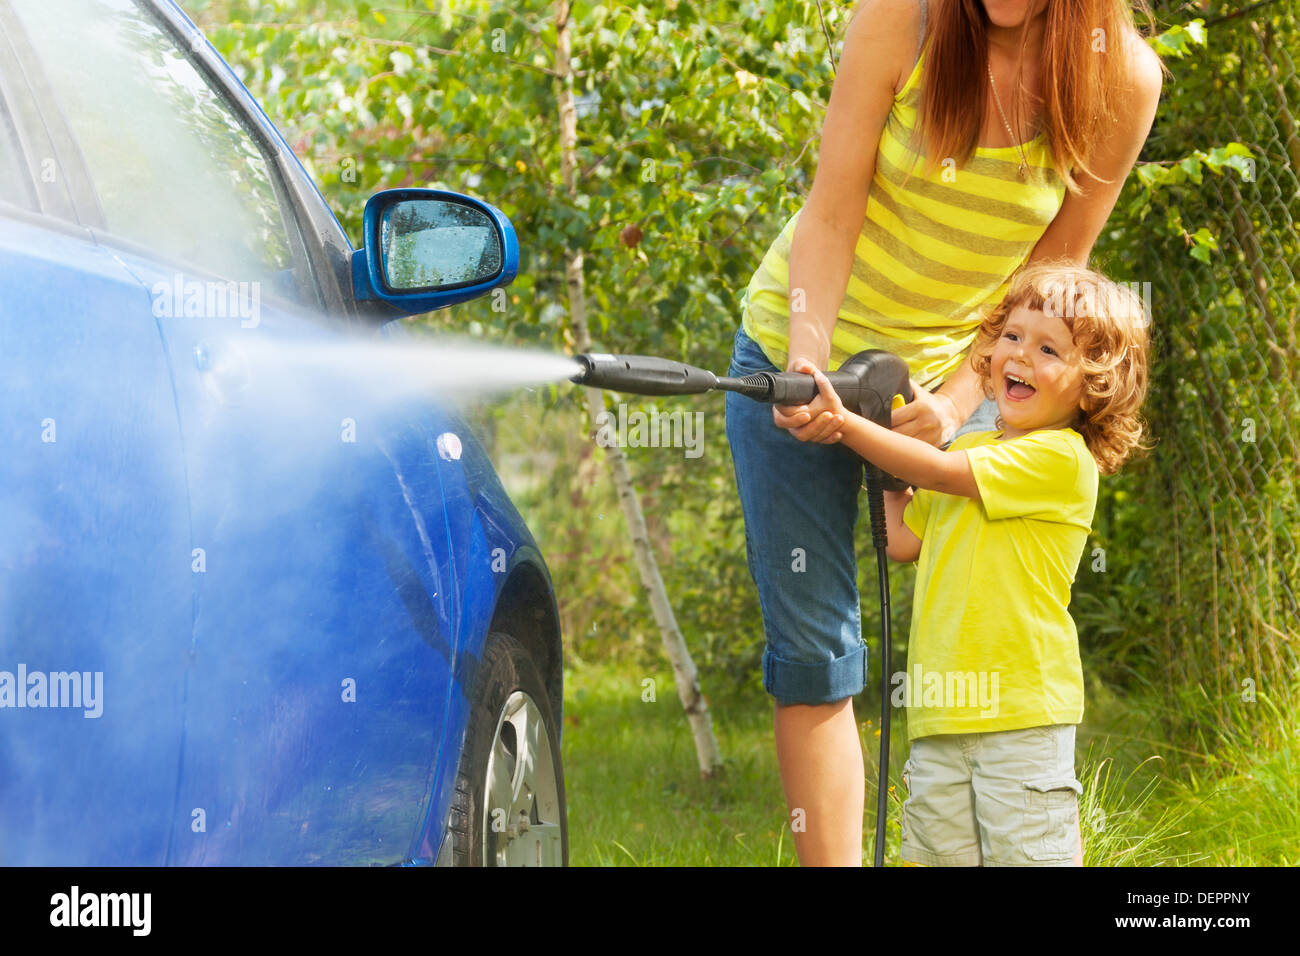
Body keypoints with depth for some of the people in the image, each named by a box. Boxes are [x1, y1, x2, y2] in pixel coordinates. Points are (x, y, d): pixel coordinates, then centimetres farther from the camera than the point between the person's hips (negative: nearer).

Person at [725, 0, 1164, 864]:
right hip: (803, 348, -1)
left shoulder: (1121, 80, -15)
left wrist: (957, 400, -19)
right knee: (811, 653, -4)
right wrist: (808, 352, -29)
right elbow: (830, 214, -16)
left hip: (955, 370, 1)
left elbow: (1048, 278, -8)